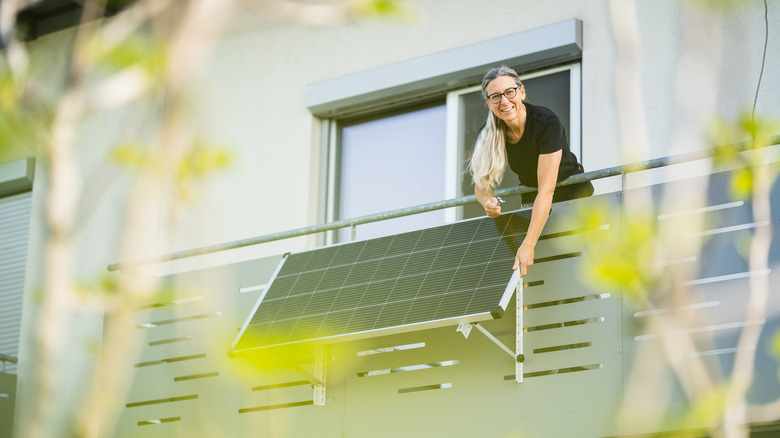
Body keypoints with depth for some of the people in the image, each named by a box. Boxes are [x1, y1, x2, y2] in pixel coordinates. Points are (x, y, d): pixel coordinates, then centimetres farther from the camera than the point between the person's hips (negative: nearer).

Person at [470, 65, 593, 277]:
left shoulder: (546, 122, -31)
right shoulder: (489, 135, -16)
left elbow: (546, 190, -36)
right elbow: (480, 185, -5)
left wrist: (528, 245, -42)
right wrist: (487, 201, -32)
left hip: (573, 193, -4)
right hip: (531, 199, 4)